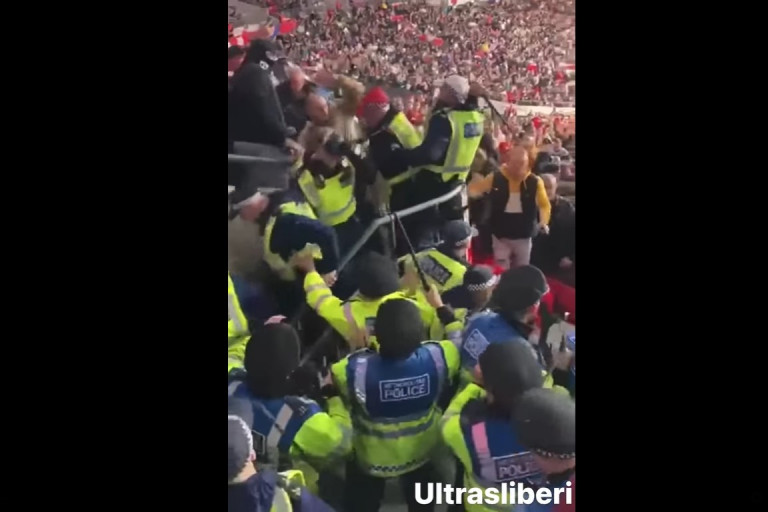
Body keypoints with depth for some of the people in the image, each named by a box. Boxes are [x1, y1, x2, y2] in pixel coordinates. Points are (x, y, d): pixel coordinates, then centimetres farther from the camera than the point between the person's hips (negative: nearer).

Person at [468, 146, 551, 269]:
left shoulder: (535, 181, -9)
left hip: (523, 236, 1)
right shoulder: (494, 179, -10)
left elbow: (544, 205, -2)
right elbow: (473, 190, 0)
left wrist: (543, 222, -20)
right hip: (501, 235, -1)